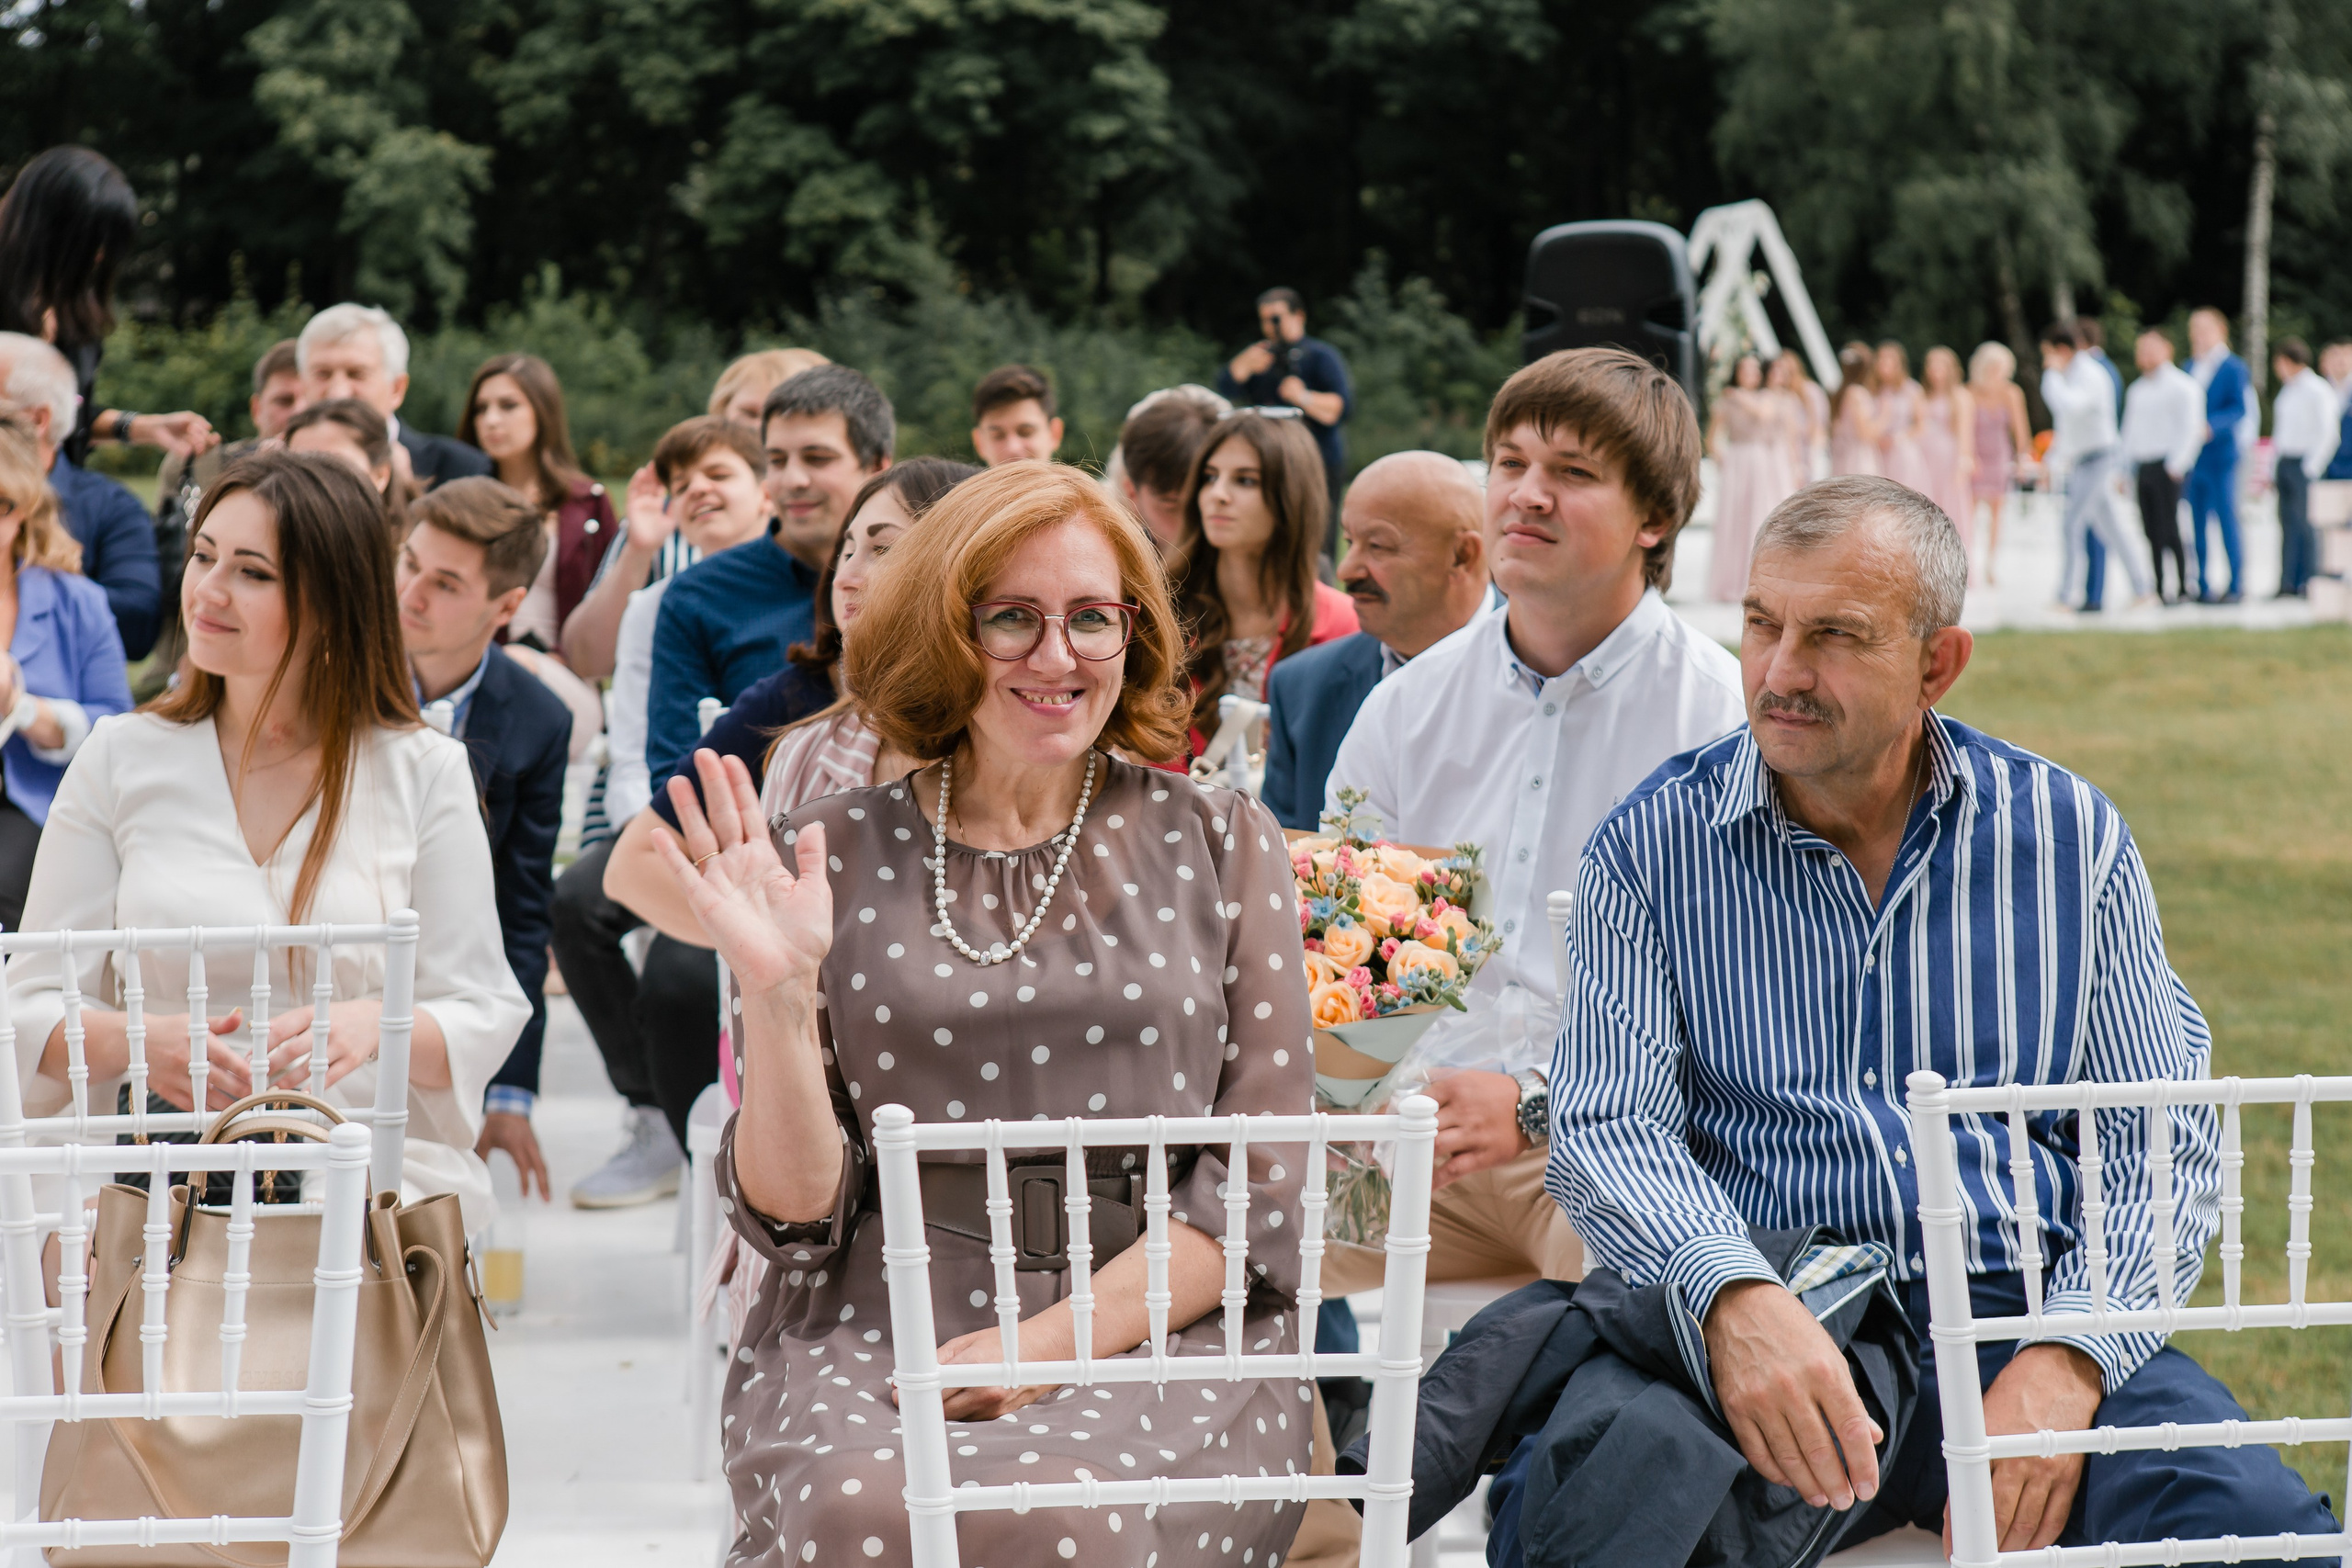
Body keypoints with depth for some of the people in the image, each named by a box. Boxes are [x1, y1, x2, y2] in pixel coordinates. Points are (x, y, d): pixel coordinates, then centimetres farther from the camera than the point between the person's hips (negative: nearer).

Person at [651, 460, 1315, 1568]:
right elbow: (793, 1209, 6)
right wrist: (777, 995, -11)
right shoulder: (832, 856, 10)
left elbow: (1268, 1184, 4)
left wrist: (1057, 1336, -10)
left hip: (1158, 1340, 0)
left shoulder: (1219, 844, 11)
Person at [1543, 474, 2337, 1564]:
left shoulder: (2070, 836, 11)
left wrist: (2067, 1360, -12)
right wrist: (1737, 1299, -24)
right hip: (1768, 1326, -1)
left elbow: (2162, 1146, 7)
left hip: (2025, 1312, 2)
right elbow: (1608, 1128, -2)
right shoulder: (1651, 849, 8)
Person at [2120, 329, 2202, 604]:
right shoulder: (2136, 390, 20)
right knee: (2151, 532, 2)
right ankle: (2157, 586, 4)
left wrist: (2176, 466, -14)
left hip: (2166, 468, -7)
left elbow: (2191, 428, -8)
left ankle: (2182, 587, -7)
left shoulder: (2181, 386, -3)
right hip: (2141, 466, 7)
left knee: (2168, 530, -10)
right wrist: (2126, 466, 13)